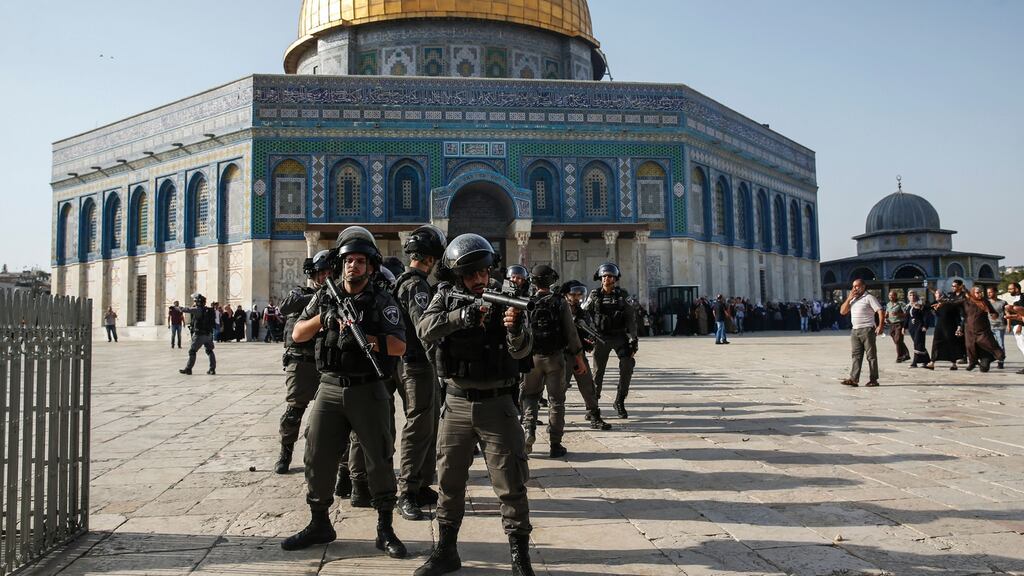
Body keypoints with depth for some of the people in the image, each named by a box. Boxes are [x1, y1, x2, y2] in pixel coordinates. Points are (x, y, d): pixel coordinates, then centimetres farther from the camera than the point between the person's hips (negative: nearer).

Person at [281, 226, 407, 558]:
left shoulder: (382, 302, -2)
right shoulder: (325, 297, 9)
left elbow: (399, 347, -12)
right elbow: (297, 335, 7)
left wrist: (363, 336, -23)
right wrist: (322, 318, -10)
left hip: (368, 390, -3)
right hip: (330, 388, 3)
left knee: (379, 459, 0)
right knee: (317, 456, 6)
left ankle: (385, 530, 11)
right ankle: (319, 525, 22)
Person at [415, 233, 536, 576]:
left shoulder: (504, 299, -4)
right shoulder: (446, 297, 0)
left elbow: (520, 350, -15)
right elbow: (424, 329, -18)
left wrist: (516, 329, -37)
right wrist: (462, 316, -31)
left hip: (497, 405, -2)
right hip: (456, 405, 2)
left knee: (511, 486, 1)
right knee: (449, 483, 12)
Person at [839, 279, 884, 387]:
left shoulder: (869, 298, -4)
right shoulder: (852, 299, 18)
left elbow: (880, 311, -12)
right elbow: (842, 311, 13)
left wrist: (881, 326, -23)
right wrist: (849, 299, 1)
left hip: (867, 330, -7)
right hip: (855, 331, 7)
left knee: (871, 355, 0)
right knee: (856, 355, 3)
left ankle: (873, 380, 3)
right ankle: (854, 379, 1)